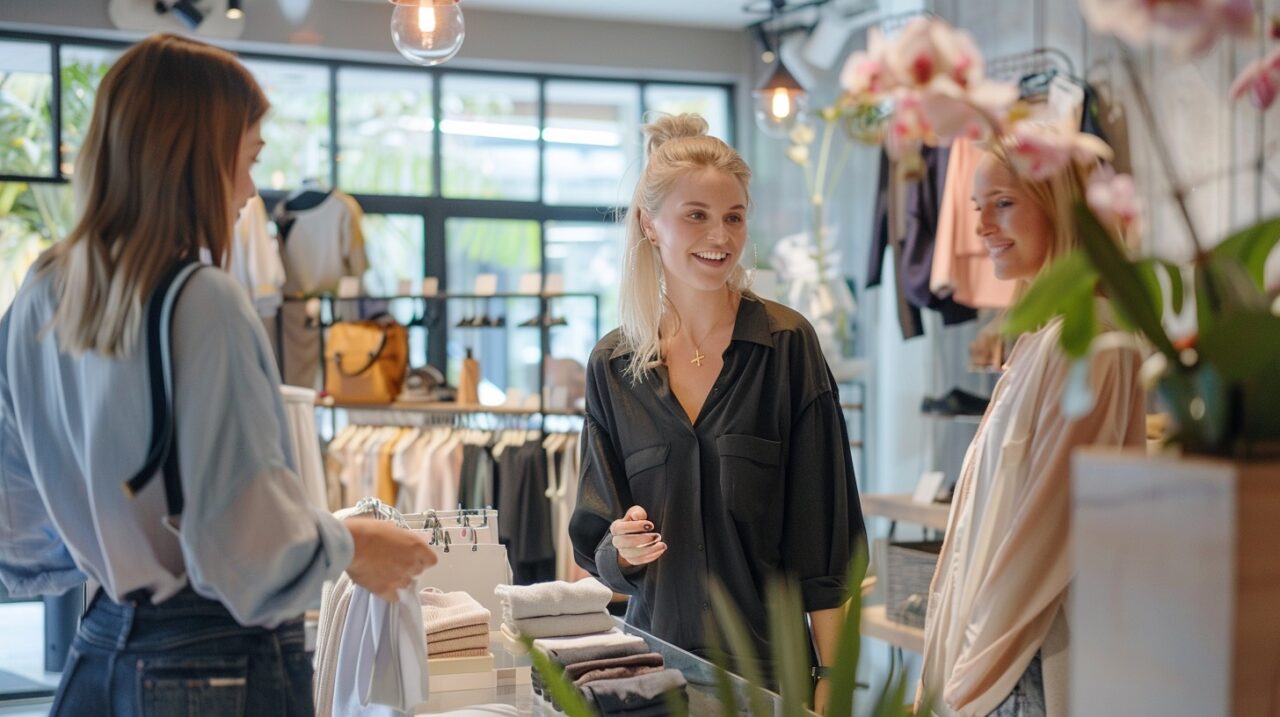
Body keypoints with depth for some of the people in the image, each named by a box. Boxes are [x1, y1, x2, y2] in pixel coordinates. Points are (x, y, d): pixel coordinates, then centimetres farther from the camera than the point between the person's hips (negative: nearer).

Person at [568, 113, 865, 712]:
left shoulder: (787, 344, -7)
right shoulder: (612, 365, 1)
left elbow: (822, 533, -7)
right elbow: (595, 544, 7)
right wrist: (622, 548, -14)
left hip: (773, 663, -2)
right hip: (658, 657, 3)